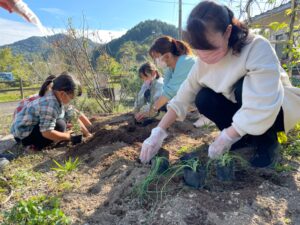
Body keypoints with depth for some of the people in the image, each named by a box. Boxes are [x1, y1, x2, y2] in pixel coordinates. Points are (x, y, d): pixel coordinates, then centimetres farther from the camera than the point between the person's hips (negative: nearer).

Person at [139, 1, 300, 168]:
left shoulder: (257, 48, -32)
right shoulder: (206, 59, -14)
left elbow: (263, 106, -38)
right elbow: (183, 96, -15)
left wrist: (226, 138, -34)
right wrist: (159, 132, -23)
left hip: (280, 107, -5)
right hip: (241, 107, 5)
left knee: (245, 87, -34)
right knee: (203, 99, -18)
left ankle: (268, 142, -10)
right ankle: (246, 138, 1)